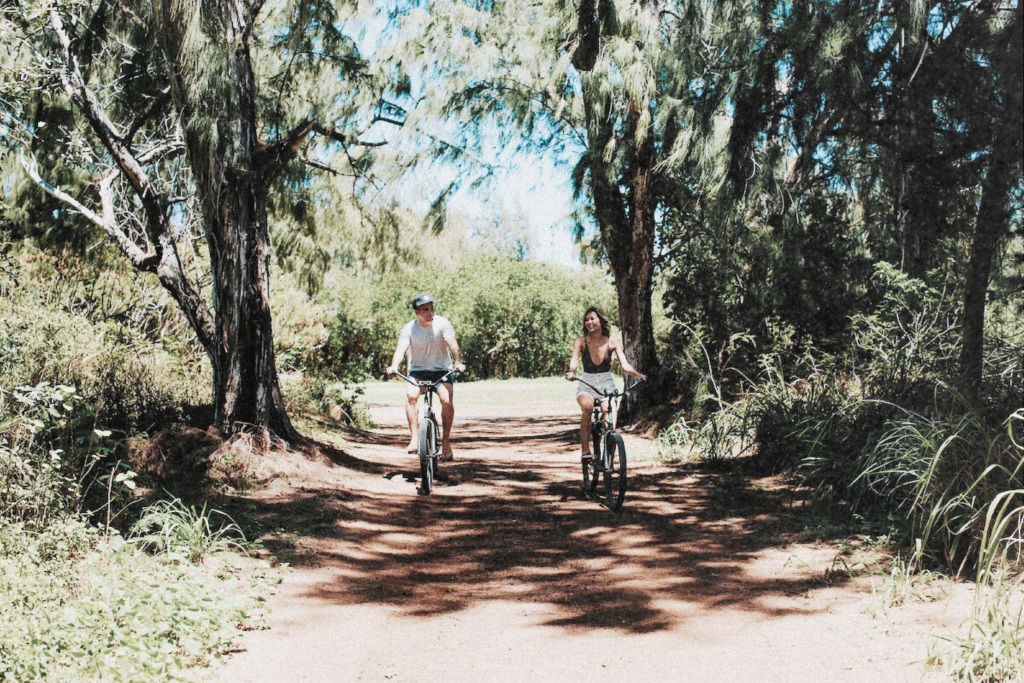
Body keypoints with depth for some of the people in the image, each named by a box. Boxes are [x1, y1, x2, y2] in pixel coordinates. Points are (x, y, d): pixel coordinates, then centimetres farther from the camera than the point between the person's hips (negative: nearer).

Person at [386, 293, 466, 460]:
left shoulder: (442, 323, -13)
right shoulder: (409, 329, -10)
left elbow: (452, 344, -26)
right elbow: (401, 348, -23)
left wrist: (458, 362, -45)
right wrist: (394, 366, -44)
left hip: (442, 370, -1)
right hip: (418, 370, 1)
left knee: (446, 400, -25)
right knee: (411, 396, -27)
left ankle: (445, 441, -11)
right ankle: (414, 438, -22)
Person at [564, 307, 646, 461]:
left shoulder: (612, 343, -1)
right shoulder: (581, 342, -3)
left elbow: (625, 365, -8)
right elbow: (574, 360, -21)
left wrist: (638, 375, -27)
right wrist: (571, 372, -43)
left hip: (607, 384, 1)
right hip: (586, 385, -1)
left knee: (610, 421, -17)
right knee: (587, 406, -35)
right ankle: (584, 447, -29)